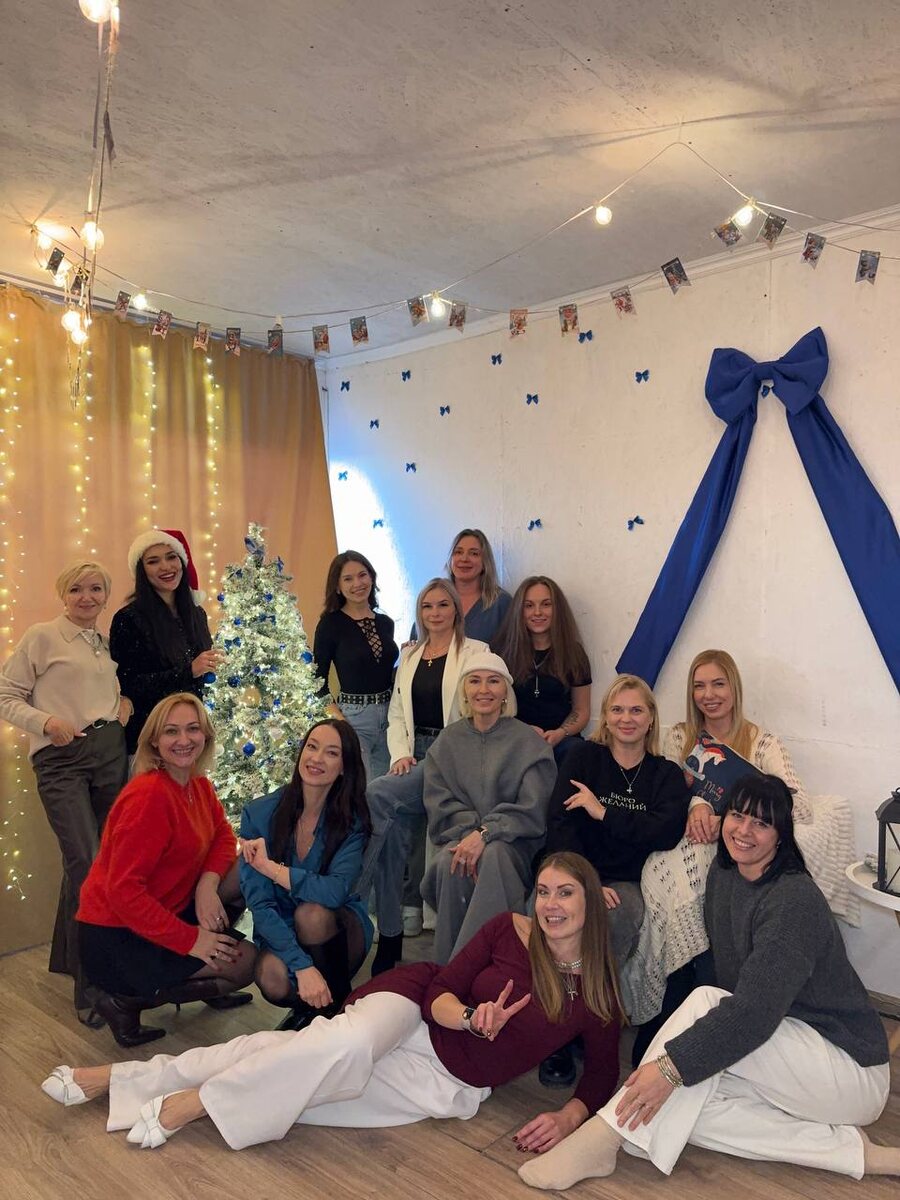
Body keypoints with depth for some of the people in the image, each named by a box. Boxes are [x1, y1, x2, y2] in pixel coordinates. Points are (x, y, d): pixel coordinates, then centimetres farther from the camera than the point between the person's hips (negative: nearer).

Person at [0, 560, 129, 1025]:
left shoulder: (106, 643, 16)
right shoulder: (41, 637, 0)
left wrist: (124, 704, 7)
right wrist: (46, 721, -17)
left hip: (110, 752, 6)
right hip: (61, 759, -6)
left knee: (82, 862, 11)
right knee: (87, 865, -12)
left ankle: (66, 957, 32)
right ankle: (90, 986, -1)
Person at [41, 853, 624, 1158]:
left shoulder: (598, 996, -5)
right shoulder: (510, 930, -7)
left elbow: (603, 1074, 5)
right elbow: (440, 987, -5)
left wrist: (569, 1116, -14)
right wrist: (470, 1018, -26)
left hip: (451, 1088, 1)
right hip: (415, 1022, 0)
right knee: (345, 1042, -34)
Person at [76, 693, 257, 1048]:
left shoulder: (198, 785, 3)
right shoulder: (149, 795, -25)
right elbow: (122, 890, -27)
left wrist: (207, 885, -15)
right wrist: (190, 940, -24)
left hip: (166, 910, 8)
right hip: (117, 936, -8)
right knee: (247, 962, -13)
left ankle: (211, 988, 12)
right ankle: (128, 1000, 0)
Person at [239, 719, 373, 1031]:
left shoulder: (352, 820, -13)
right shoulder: (259, 814, -12)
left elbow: (336, 891, -30)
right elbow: (258, 902, -20)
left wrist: (271, 868, -28)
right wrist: (302, 966, -30)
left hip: (339, 932, 0)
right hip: (281, 934, 0)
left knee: (312, 912, -32)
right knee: (272, 979, -32)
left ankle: (336, 1006, -7)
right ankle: (308, 1005, 4)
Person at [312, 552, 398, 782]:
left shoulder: (385, 623, 10)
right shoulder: (331, 623, -4)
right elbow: (318, 681, -5)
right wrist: (337, 718, -15)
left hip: (389, 715, 5)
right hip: (353, 718, -5)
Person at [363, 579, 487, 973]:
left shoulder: (475, 652, 0)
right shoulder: (409, 655, 18)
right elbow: (397, 712, 17)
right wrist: (401, 754, -1)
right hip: (415, 755, 6)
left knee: (376, 795, -29)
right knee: (393, 832, -13)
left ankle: (355, 892, -16)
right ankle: (390, 936, -1)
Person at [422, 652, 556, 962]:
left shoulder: (529, 742, 1)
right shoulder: (448, 741, 12)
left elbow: (532, 810, -8)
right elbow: (440, 805, 3)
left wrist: (486, 832, -23)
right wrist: (469, 832, -16)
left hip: (514, 843, -2)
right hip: (460, 837, 2)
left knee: (494, 855, -36)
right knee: (448, 864, -32)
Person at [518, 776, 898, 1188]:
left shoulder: (795, 900, -23)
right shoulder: (722, 875, 2)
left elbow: (756, 1011, -32)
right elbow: (728, 986, 10)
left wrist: (672, 1065, -36)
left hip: (854, 1071, -8)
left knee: (704, 1001, -28)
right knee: (684, 1101, -16)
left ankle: (602, 1138, -25)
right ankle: (849, 1150, -12)